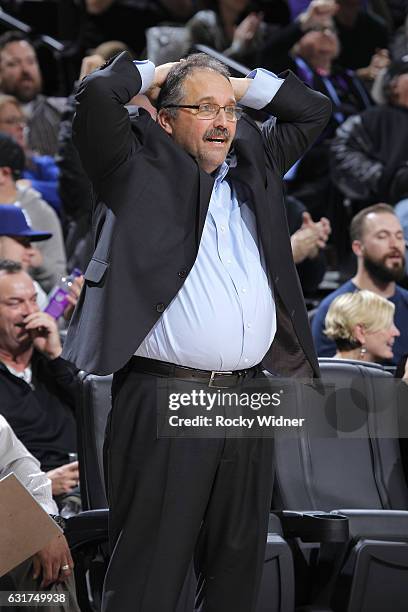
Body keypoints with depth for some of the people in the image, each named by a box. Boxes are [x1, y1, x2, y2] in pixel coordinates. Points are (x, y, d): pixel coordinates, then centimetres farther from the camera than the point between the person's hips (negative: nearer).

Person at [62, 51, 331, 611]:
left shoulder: (255, 166, 19)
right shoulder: (137, 169, 3)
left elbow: (313, 110, 30)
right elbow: (97, 94, -12)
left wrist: (239, 85, 19)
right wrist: (150, 76, 7)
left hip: (247, 398, 6)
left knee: (238, 564, 10)